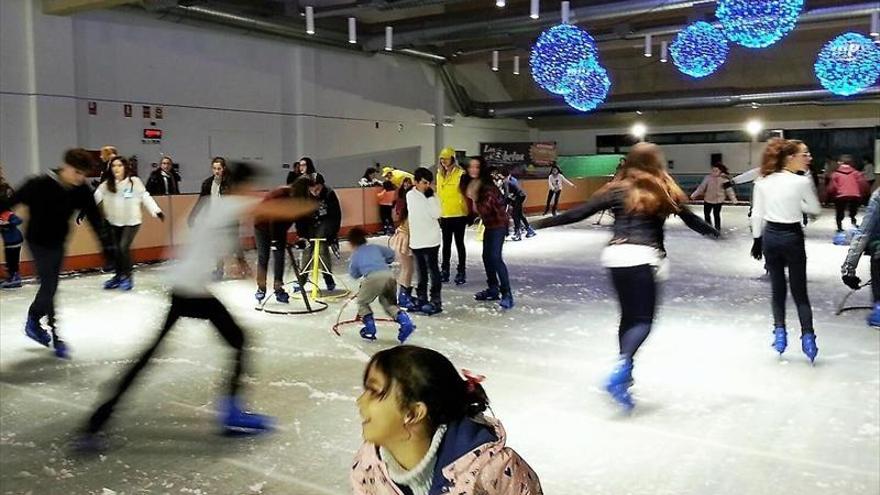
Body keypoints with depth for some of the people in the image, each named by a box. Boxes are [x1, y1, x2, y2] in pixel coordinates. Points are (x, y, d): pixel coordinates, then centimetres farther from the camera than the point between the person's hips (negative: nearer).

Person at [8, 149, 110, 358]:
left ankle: (33, 321, 38)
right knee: (49, 286, -6)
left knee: (50, 286, 15)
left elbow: (94, 217, -8)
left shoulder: (82, 190, -11)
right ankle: (55, 336, 4)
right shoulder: (40, 185, -25)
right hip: (38, 242, -5)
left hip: (58, 243, 5)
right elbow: (13, 201, -17)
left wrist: (106, 243, -11)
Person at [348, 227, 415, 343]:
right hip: (389, 275, 4)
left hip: (373, 277, -4)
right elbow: (391, 254, 30)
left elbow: (354, 274, 26)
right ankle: (405, 322, 1)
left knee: (362, 302, 21)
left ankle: (370, 329, 14)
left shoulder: (355, 254, 22)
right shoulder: (374, 247, 30)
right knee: (389, 303, 22)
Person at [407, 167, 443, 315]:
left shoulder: (431, 196, -6)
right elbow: (411, 214, 12)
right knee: (421, 271, 15)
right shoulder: (410, 195, 3)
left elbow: (436, 214, -18)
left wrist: (430, 197, -17)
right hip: (416, 240, 4)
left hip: (431, 239, -4)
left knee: (432, 269, -1)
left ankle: (435, 301, 3)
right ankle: (421, 298, 25)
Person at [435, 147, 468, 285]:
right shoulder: (439, 174, 9)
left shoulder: (460, 173, -9)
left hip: (459, 214, -5)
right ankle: (445, 270, 24)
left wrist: (469, 212, -14)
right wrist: (437, 212, 14)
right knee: (446, 244, 14)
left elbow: (466, 193, -10)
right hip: (444, 215, 6)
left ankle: (461, 272, 11)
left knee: (459, 243, 3)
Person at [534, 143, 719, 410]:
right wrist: (714, 231, 37)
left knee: (628, 316, 17)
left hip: (615, 256, 4)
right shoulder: (664, 192, 8)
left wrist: (543, 222, 14)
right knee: (643, 320, -3)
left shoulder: (617, 190, 11)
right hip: (642, 257, -4)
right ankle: (621, 369, -24)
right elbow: (691, 219, 19)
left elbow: (579, 213, 6)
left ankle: (624, 372, 22)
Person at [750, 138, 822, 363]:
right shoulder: (802, 182, -14)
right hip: (792, 237, -3)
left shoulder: (763, 181, -3)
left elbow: (757, 214, 2)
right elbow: (815, 209, 0)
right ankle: (807, 337, 7)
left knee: (777, 288, 15)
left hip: (770, 237, 3)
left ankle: (779, 333, 15)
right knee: (799, 291, 7)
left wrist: (757, 239, 11)